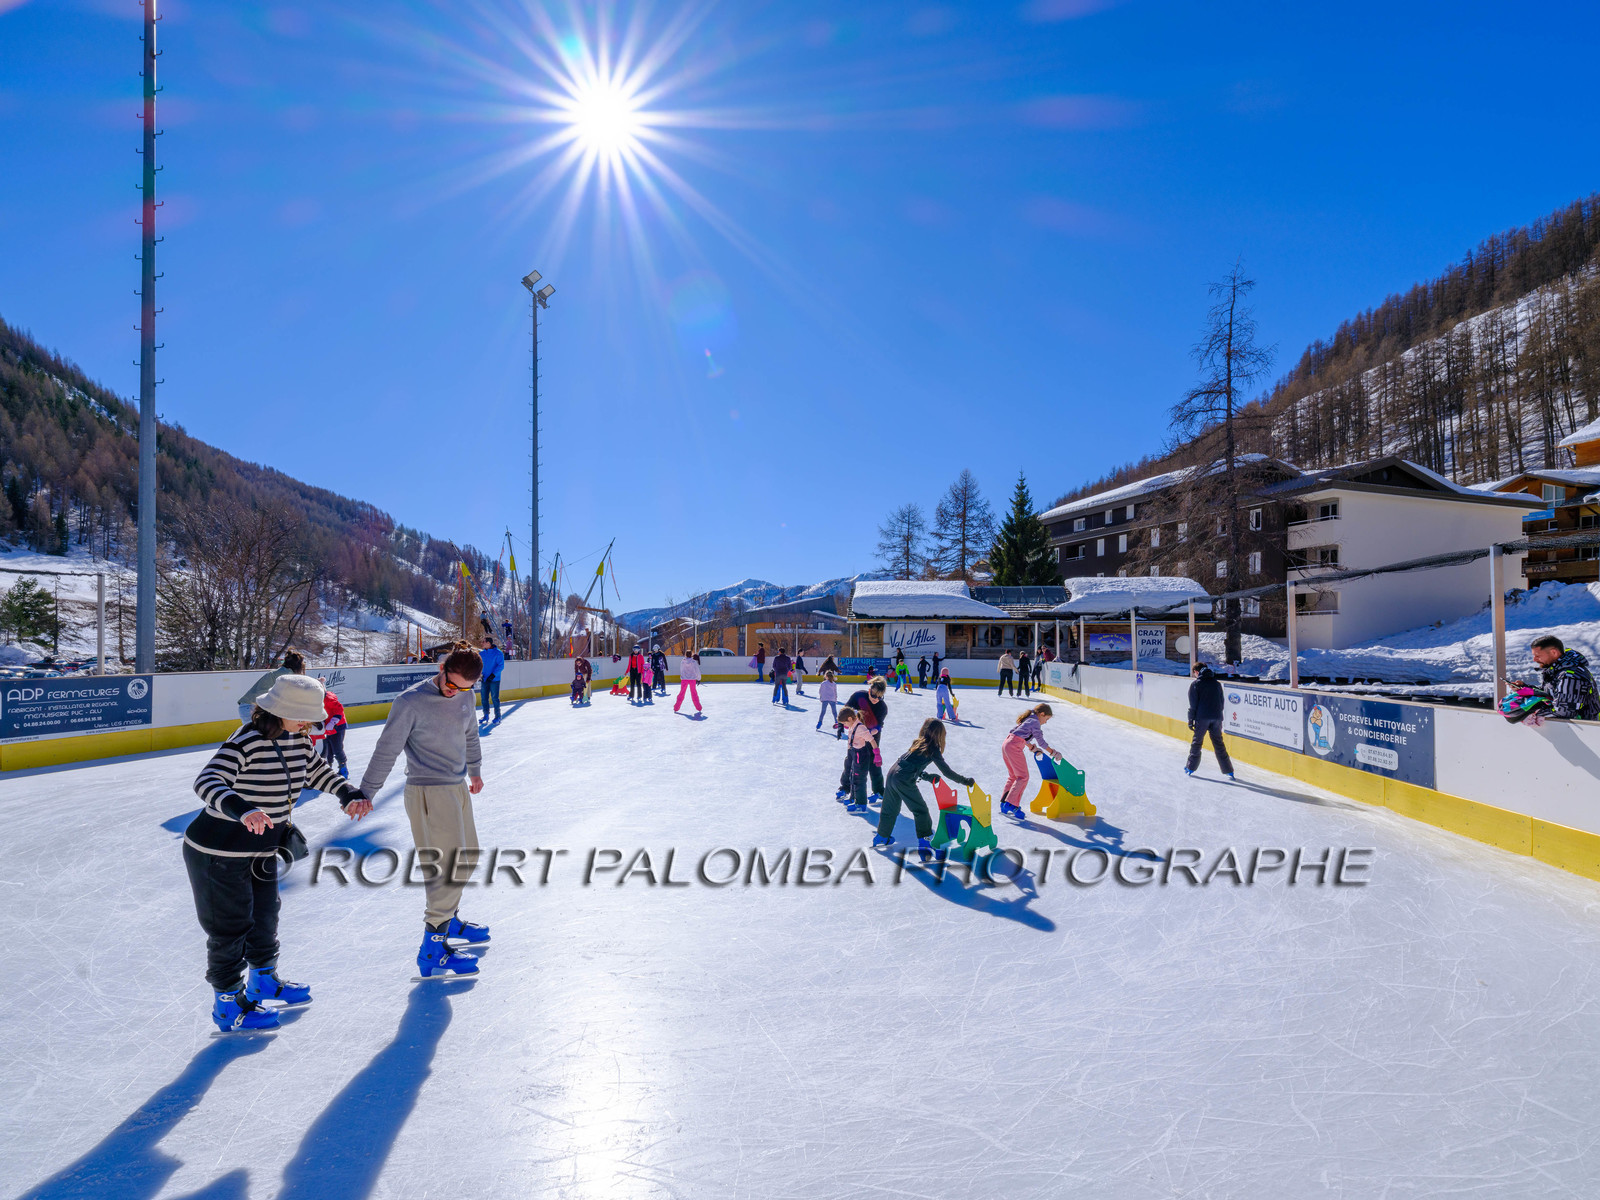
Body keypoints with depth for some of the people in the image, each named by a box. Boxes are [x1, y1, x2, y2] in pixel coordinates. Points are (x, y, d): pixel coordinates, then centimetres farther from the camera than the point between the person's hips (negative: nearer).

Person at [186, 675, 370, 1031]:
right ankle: (228, 1003, 27)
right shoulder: (246, 742, -27)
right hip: (219, 853, -8)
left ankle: (264, 981, 45)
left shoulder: (297, 740, -2)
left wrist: (351, 795, -1)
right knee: (231, 927, 7)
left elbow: (318, 772, 13)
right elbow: (207, 781, -39)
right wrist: (243, 810, -55)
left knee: (265, 915, 23)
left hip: (262, 851, 8)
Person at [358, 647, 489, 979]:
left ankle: (447, 919, 37)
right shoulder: (411, 702, -15)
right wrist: (365, 794, -6)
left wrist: (475, 771, 31)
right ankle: (433, 948, -2)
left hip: (458, 789, 8)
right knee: (448, 866, -11)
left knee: (468, 859, 17)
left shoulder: (465, 697, 4)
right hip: (428, 793, -7)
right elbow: (387, 750, -10)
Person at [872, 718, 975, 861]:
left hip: (892, 773, 8)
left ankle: (881, 837, 40)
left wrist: (928, 776, 16)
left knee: (890, 809, 24)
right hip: (904, 781, -7)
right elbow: (946, 771, -5)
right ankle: (923, 845, 0)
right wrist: (964, 781, 5)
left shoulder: (918, 742, 12)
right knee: (921, 811, 5)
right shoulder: (933, 749, -8)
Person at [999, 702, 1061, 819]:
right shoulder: (1035, 722, -6)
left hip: (1006, 744, 10)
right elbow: (1041, 741, -2)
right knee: (1023, 776, -5)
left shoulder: (1028, 720, 22)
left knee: (1013, 776, 17)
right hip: (1014, 747, -10)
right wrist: (1052, 752, 9)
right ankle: (1010, 804, -11)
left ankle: (1004, 803, 17)